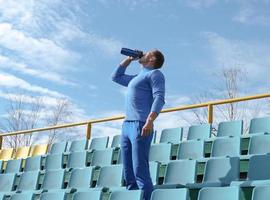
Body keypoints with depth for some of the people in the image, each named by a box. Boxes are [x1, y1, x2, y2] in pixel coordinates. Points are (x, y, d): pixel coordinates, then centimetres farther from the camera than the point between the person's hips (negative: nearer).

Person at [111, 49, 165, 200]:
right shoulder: (136, 78, 28)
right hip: (127, 125, 9)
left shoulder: (154, 73, 3)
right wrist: (129, 59, 34)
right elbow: (116, 77, 42)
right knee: (129, 173, 2)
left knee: (140, 171, -17)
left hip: (140, 125, -9)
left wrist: (150, 120, -26)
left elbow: (159, 98, -12)